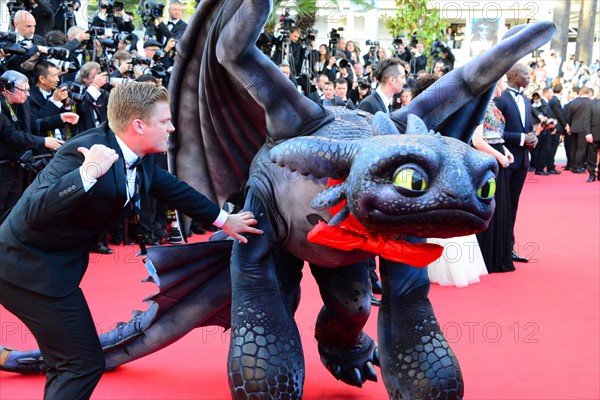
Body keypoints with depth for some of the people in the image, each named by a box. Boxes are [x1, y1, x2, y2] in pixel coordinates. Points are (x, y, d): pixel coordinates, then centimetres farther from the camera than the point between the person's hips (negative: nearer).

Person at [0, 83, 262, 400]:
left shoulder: (140, 158, -2)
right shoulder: (85, 150, -28)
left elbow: (171, 187, 17)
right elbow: (35, 214, -36)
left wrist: (223, 219, 24)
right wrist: (88, 173, -47)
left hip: (53, 265, 9)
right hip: (31, 269, -9)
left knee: (68, 364, 19)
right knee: (85, 363, -6)